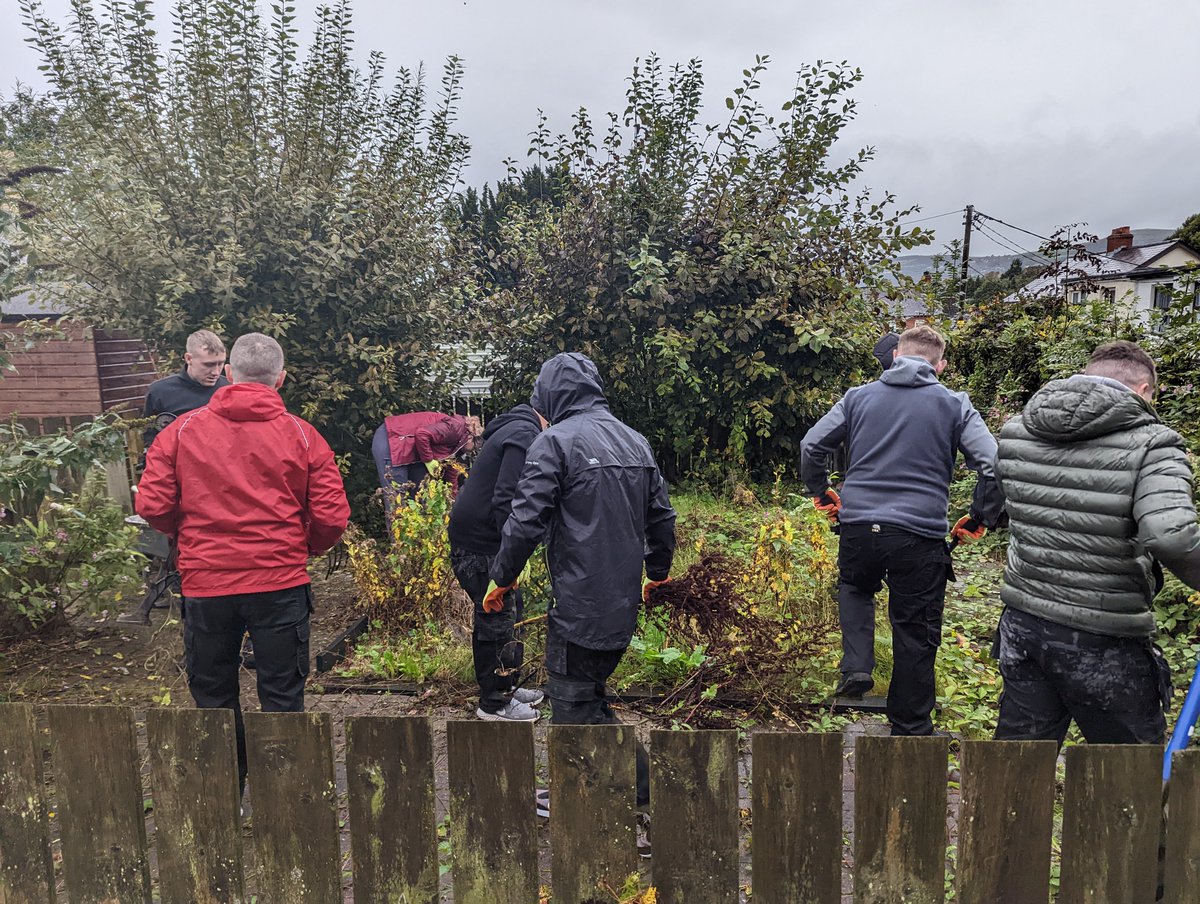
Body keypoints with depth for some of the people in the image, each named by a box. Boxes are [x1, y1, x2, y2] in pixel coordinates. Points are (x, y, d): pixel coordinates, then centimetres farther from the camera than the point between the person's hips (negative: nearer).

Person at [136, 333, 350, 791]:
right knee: (282, 698, 11)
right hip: (280, 583, -1)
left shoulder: (182, 430, 0)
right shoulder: (302, 435, -3)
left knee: (213, 698, 19)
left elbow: (152, 506, -3)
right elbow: (332, 518, -6)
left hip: (205, 585, 1)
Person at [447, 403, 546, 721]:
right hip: (480, 548, -11)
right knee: (497, 622, 1)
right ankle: (495, 703, 15)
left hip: (471, 537, 11)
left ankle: (503, 688, 34)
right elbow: (506, 501, -27)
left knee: (498, 617, 20)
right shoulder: (525, 436, -19)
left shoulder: (516, 429, 14)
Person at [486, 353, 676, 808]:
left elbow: (527, 520, -15)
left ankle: (640, 779, 8)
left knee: (573, 702, 5)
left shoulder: (555, 441, -11)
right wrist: (656, 571, 30)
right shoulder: (635, 440, 11)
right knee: (590, 691, 20)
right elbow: (662, 517, 15)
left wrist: (501, 577, 0)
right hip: (624, 601, 8)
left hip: (580, 604, -8)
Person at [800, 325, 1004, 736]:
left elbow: (811, 446, 5)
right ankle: (910, 729, 25)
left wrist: (822, 494, 19)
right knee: (916, 634, 12)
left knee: (855, 589, 33)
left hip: (858, 525, 2)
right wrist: (980, 520, 6)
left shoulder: (859, 397, 7)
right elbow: (992, 465, -6)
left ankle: (856, 667, 14)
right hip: (920, 535, -1)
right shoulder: (954, 405, 3)